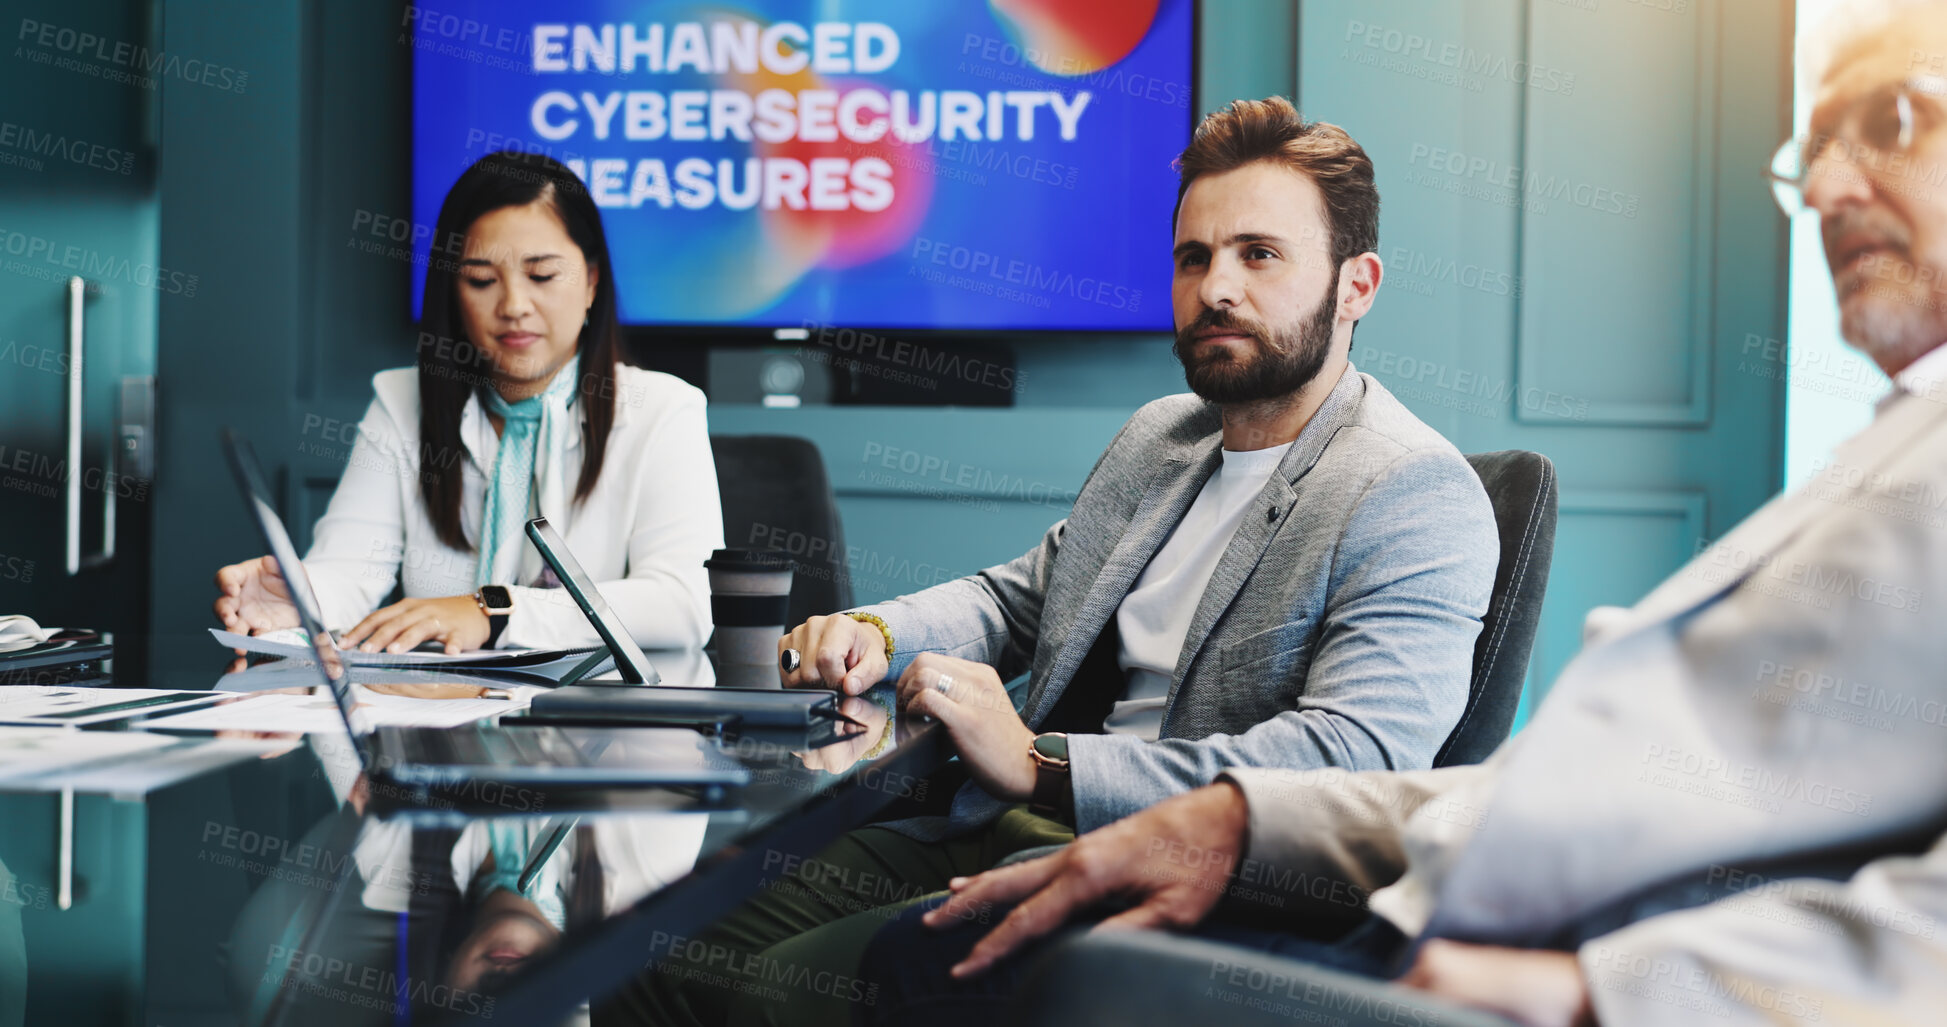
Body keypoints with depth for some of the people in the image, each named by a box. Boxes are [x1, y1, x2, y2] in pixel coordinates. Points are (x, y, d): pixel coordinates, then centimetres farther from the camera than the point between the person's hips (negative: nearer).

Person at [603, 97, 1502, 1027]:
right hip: (988, 838, 8)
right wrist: (876, 633, 5)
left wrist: (1039, 766, -22)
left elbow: (1354, 760, -22)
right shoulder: (1156, 436, 18)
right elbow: (1017, 597, 29)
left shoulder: (1420, 497, -9)